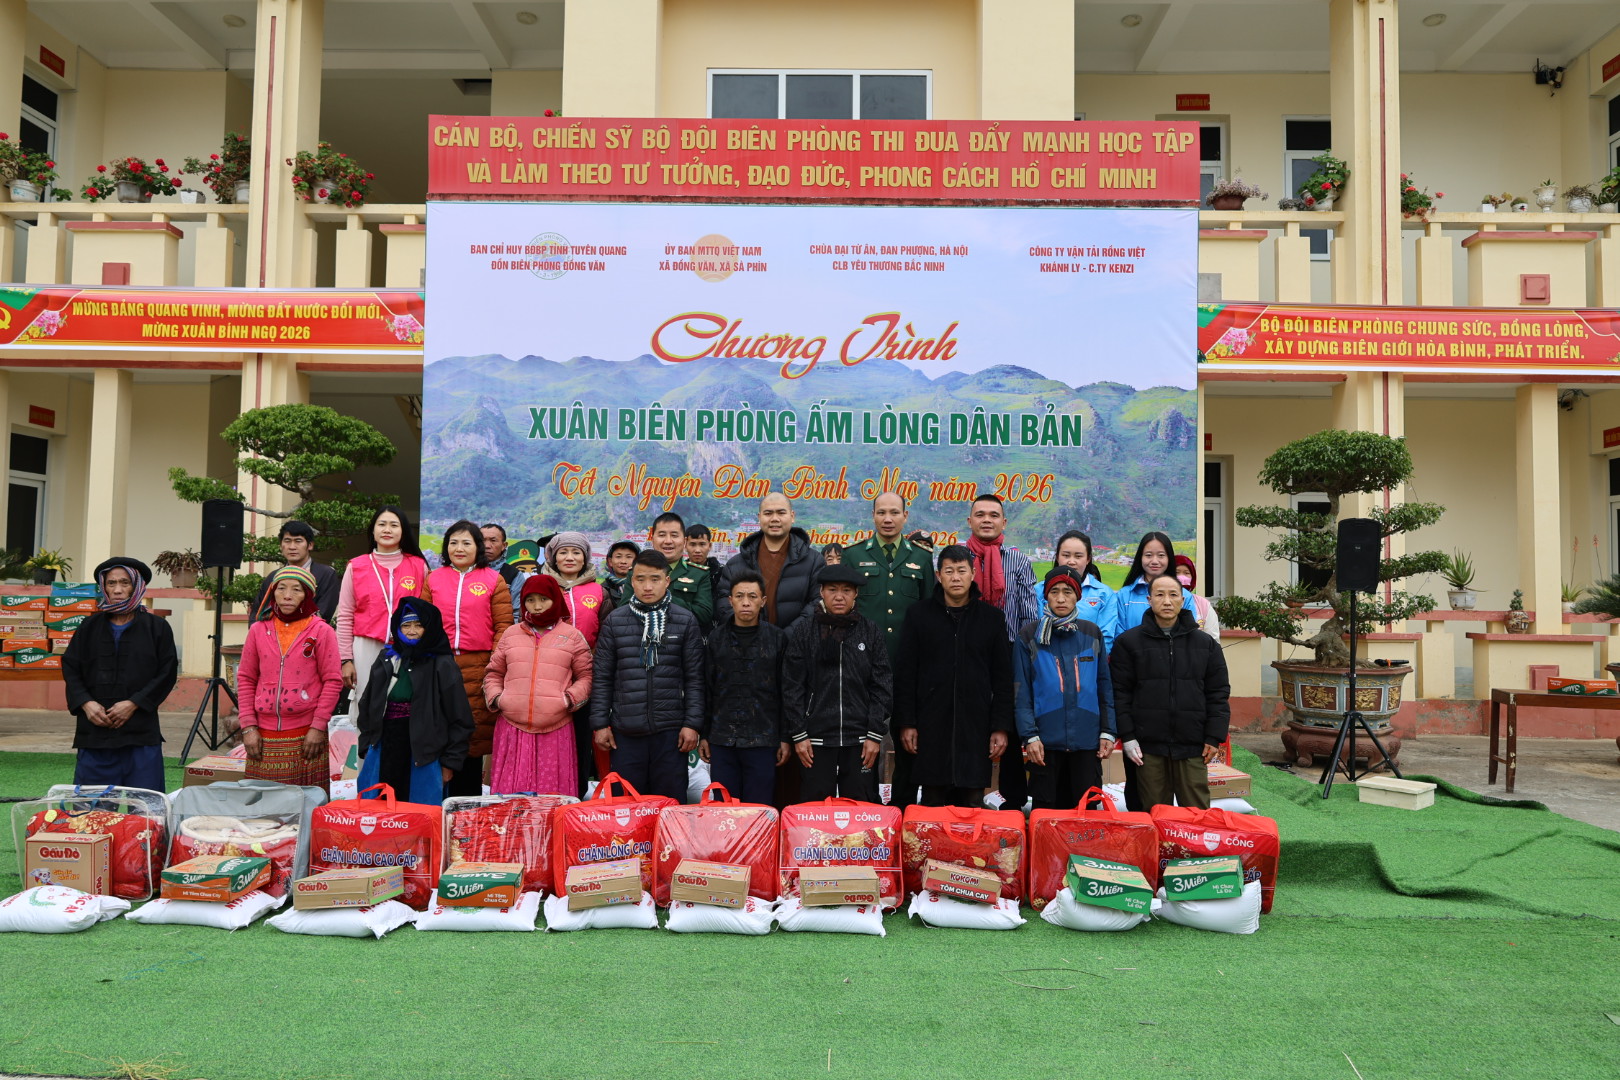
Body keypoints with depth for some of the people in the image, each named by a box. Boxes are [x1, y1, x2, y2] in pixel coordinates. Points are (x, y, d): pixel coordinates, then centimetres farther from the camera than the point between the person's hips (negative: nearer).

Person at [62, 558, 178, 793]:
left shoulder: (157, 628, 4)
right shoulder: (89, 627, 12)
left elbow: (167, 673, 0)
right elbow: (70, 668, 11)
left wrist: (133, 704, -10)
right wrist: (86, 703, -6)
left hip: (141, 731, -2)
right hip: (94, 731, 2)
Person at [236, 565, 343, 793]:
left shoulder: (321, 631, 0)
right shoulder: (258, 631, 9)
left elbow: (333, 681, -2)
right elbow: (245, 680, 11)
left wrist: (318, 727, -8)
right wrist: (248, 726, 3)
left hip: (306, 736, -3)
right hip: (264, 738, 3)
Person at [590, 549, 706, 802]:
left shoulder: (686, 621, 3)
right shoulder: (614, 621, 6)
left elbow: (694, 677, 3)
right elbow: (602, 677, 7)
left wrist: (693, 723, -3)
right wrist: (600, 723, 3)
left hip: (670, 730, -1)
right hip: (626, 732, 1)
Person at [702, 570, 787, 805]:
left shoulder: (777, 638, 2)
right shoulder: (716, 638, 7)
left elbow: (786, 692, 3)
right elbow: (706, 690, 8)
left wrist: (785, 738, 0)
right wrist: (703, 734, 5)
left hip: (763, 740, -1)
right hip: (722, 741, 2)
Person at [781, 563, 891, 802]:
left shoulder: (870, 631, 6)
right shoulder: (803, 631, 4)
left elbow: (882, 686, 5)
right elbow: (792, 687, 2)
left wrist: (875, 735, -2)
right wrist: (798, 735, -3)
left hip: (859, 740, 1)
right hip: (815, 739, 0)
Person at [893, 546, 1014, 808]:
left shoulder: (991, 618, 7)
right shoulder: (918, 615, 5)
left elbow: (1003, 679, 7)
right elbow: (905, 675, 3)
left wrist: (1001, 727, -1)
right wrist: (906, 723, -3)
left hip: (976, 729, 1)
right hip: (931, 729, -1)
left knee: (972, 803, 5)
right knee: (932, 803, 5)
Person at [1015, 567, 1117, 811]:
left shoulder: (1092, 633, 8)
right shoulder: (1030, 635, 1)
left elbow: (1105, 687, 10)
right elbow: (1022, 692, -2)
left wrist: (1108, 731, 3)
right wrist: (1029, 735, -10)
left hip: (1087, 740, 2)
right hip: (1046, 740, -2)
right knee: (1045, 811, 6)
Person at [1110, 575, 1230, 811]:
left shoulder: (1206, 643, 8)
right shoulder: (1128, 642, 2)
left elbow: (1218, 693, 8)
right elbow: (1119, 692, 0)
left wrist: (1214, 737, 1)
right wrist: (1127, 736, -6)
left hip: (1192, 747, 1)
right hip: (1147, 746, -1)